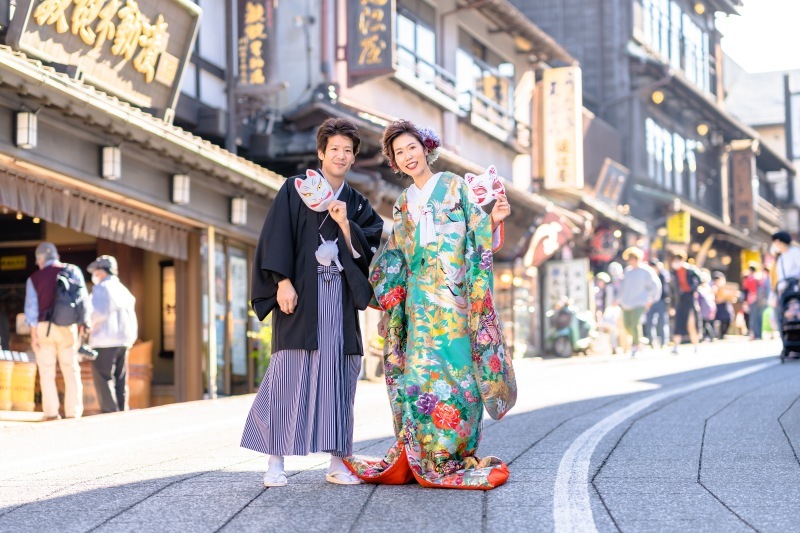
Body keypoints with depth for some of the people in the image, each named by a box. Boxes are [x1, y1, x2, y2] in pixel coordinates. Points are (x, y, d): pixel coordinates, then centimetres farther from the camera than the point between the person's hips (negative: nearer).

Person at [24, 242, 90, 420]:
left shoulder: (34, 278, 3)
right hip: (68, 328, 1)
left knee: (47, 372, 5)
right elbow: (83, 298, 0)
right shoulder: (73, 271, 5)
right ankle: (73, 412, 0)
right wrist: (84, 322, 5)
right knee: (71, 371, 6)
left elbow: (31, 307, -2)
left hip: (43, 327, -1)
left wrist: (33, 335, -2)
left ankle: (51, 412, 0)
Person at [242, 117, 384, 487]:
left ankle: (337, 462, 4)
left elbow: (366, 251, 8)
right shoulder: (295, 190, 5)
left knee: (337, 374, 0)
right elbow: (276, 237, -4)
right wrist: (283, 282, -15)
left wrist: (345, 225, -7)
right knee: (289, 373, -9)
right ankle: (275, 462, -6)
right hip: (300, 293, -4)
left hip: (339, 298, 4)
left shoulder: (357, 205, 17)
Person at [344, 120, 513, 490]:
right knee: (420, 373, -3)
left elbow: (477, 237, 1)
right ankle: (419, 460, 2)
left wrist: (493, 219, -19)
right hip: (419, 300, 4)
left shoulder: (455, 187, 6)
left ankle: (454, 460, -2)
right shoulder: (404, 204, 19)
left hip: (454, 298, -4)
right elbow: (395, 261, 17)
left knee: (453, 372, -8)